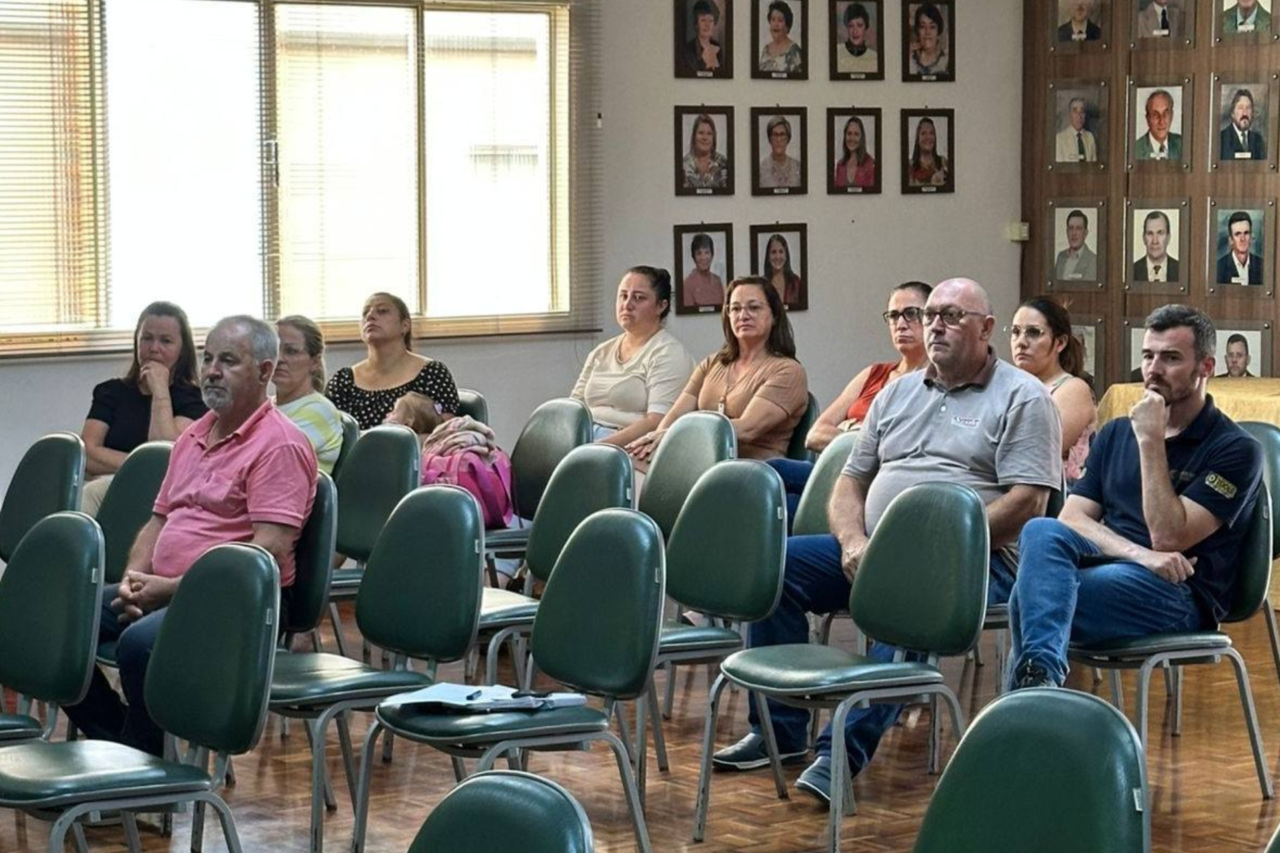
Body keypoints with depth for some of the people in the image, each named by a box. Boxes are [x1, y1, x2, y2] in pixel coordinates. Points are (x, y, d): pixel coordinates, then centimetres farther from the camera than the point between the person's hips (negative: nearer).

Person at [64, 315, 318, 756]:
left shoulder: (280, 445, -10)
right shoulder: (193, 437, 19)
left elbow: (270, 552, -19)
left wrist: (171, 588, -19)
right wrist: (134, 582, 1)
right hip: (162, 591, 9)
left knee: (140, 642, -35)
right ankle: (119, 746, 0)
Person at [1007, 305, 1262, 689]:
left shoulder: (1235, 449, 1)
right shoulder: (1115, 435, 22)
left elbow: (1168, 537, -10)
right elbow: (1072, 518, 8)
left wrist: (1151, 441, -10)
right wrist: (1139, 554, -11)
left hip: (1177, 591, -6)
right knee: (1042, 531, -31)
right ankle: (1040, 671, -47)